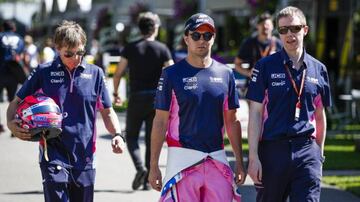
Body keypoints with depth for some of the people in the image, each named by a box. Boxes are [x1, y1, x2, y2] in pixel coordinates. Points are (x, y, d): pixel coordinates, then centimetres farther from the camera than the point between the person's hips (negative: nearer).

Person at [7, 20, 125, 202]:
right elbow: (17, 102, 10)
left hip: (84, 155, 3)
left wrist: (117, 135, -6)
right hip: (53, 154, -2)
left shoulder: (95, 74, 6)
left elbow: (107, 112, 12)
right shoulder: (44, 72, 2)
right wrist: (11, 123, -10)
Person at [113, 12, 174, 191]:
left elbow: (118, 73, -2)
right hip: (156, 98, 1)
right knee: (151, 139, 10)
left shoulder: (130, 48, -2)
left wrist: (115, 93, 12)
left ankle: (140, 168, -14)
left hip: (136, 98, -1)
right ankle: (149, 179, 8)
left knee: (131, 136, 10)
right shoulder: (162, 49, -1)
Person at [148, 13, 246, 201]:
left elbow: (232, 121, 14)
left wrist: (239, 161, 10)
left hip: (217, 158, 3)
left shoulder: (225, 74, 9)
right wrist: (154, 166, -4)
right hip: (183, 158, -3)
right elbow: (160, 122, 0)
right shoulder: (172, 74, -1)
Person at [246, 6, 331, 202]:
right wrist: (253, 156, -8)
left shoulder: (318, 69, 8)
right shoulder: (266, 66, 0)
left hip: (307, 151, 1)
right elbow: (255, 114, -3)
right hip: (273, 149, -1)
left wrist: (319, 152, 16)